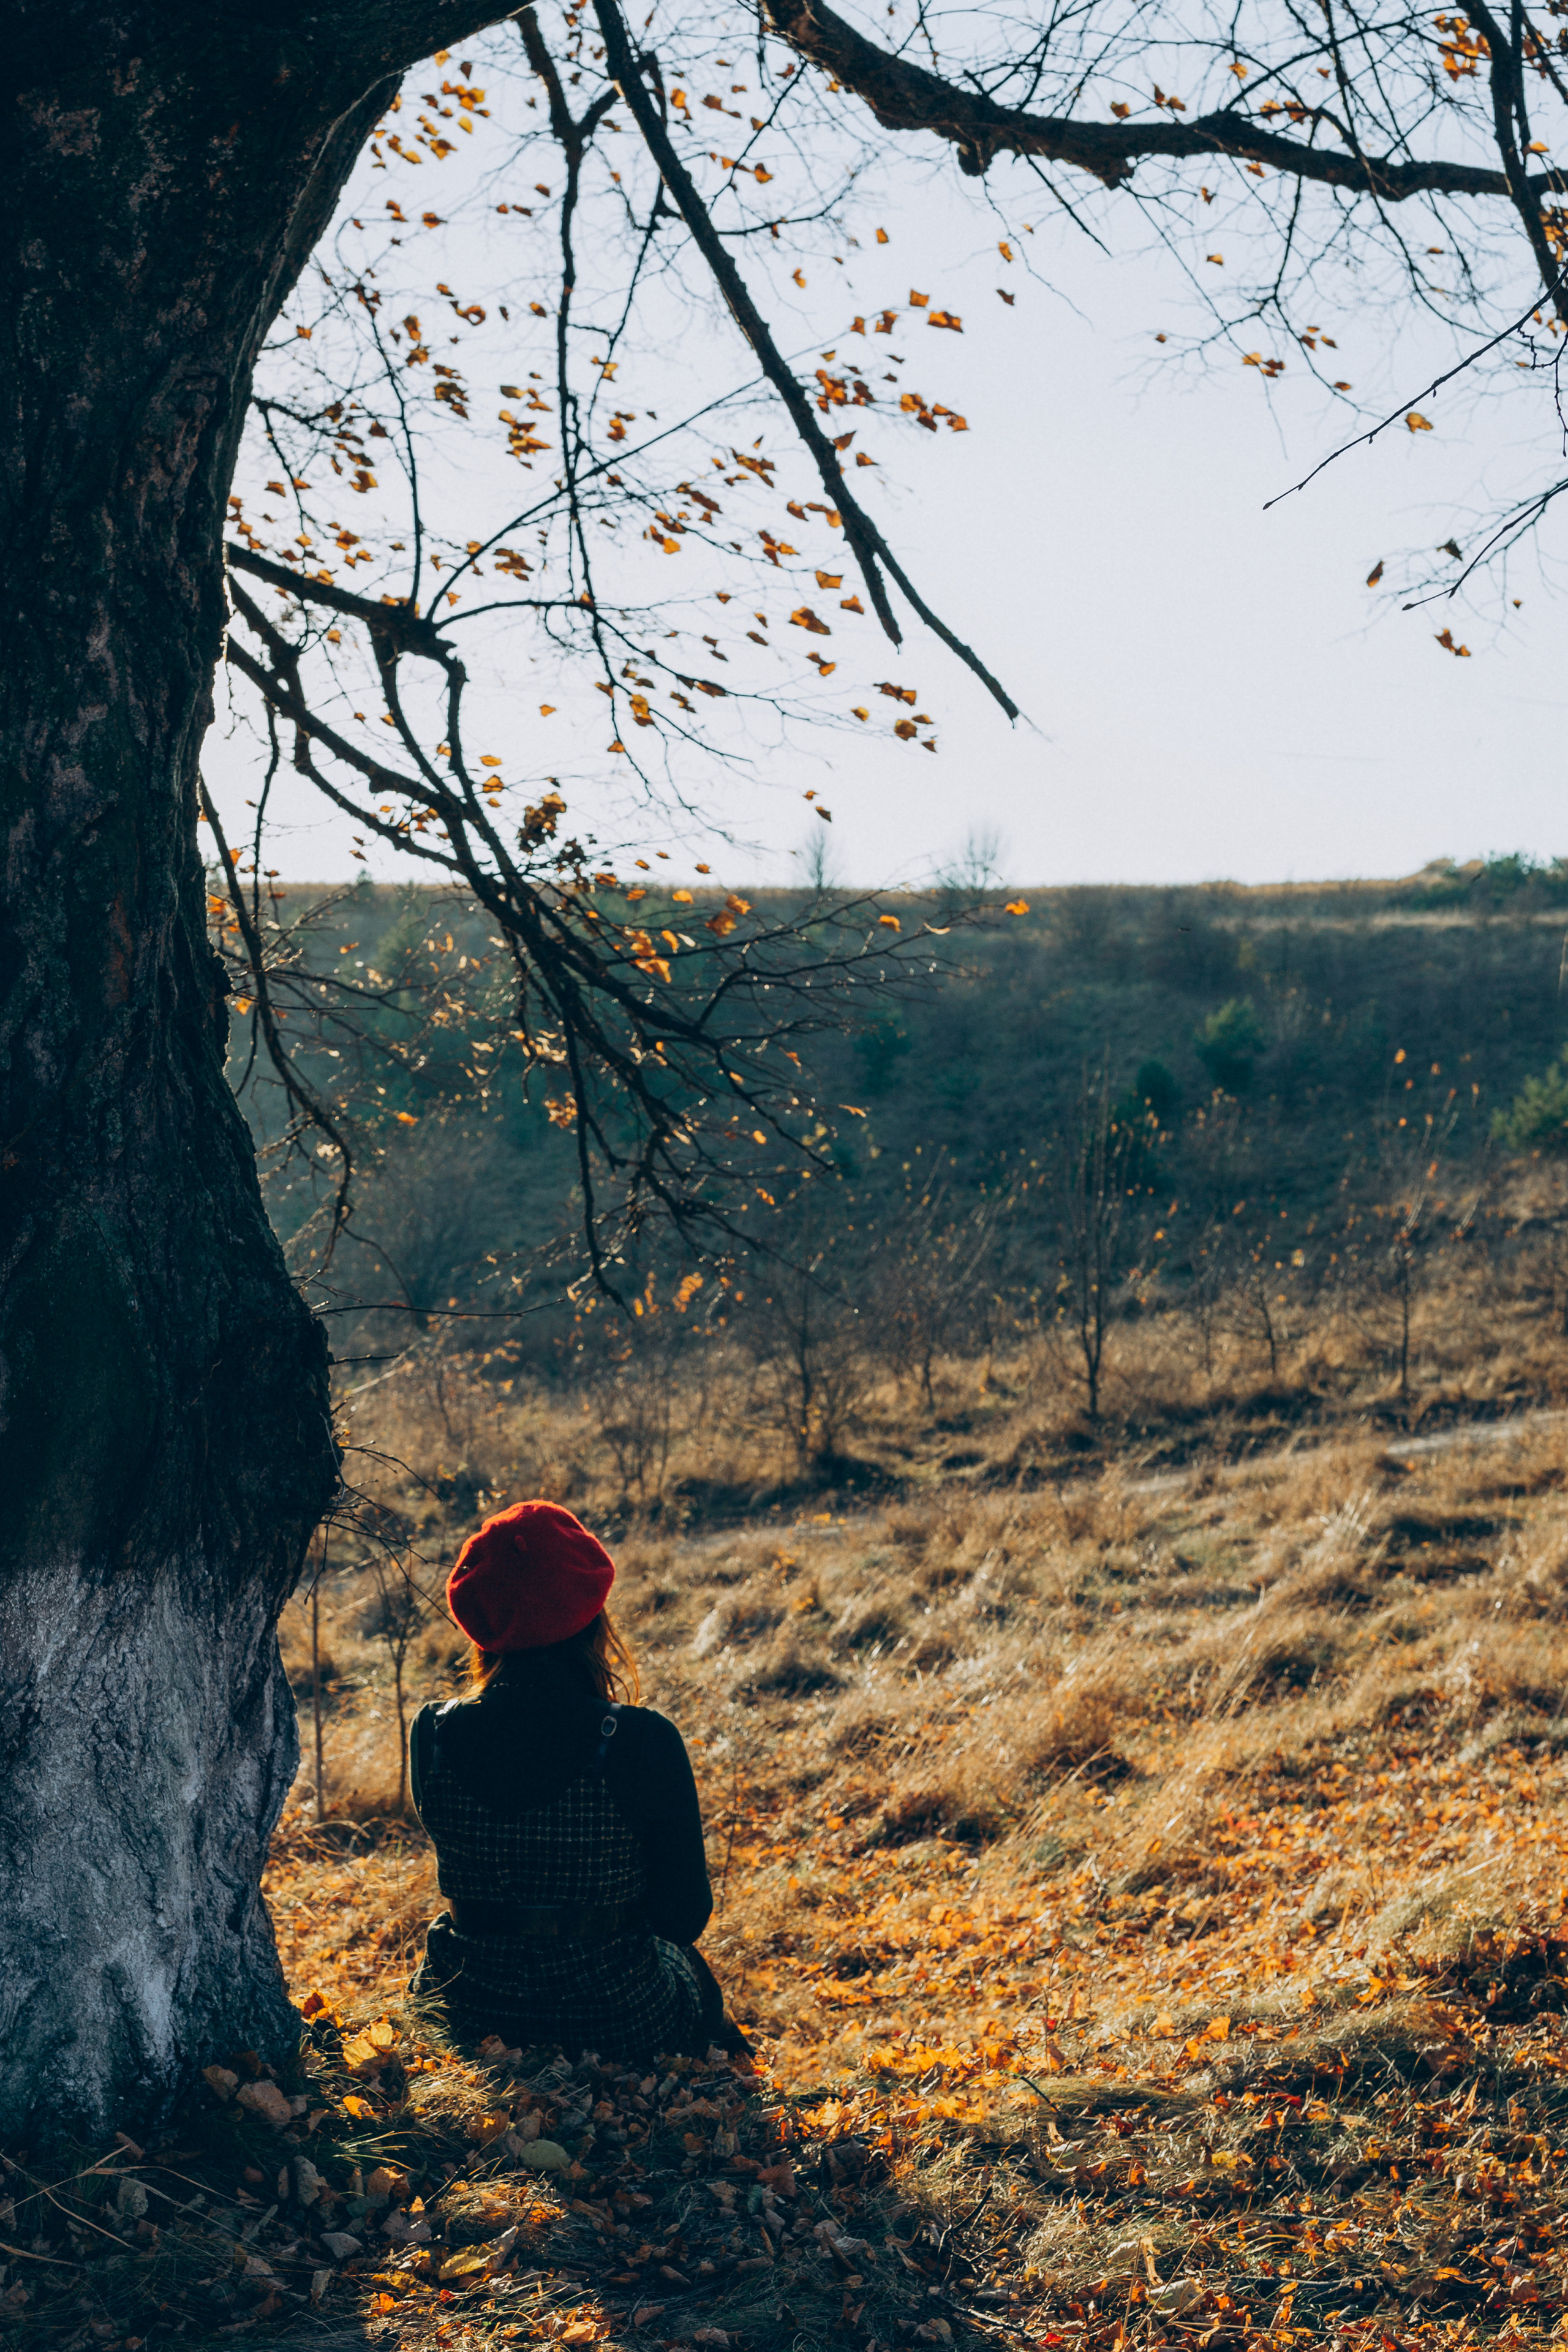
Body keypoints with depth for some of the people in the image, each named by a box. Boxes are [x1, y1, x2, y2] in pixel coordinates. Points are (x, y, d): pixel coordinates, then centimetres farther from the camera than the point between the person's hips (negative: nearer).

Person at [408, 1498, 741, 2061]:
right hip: (618, 2028, -2)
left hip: (471, 2019, 3)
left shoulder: (432, 1736, -14)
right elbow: (686, 1917, -10)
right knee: (689, 1969, 34)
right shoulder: (645, 1743, -23)